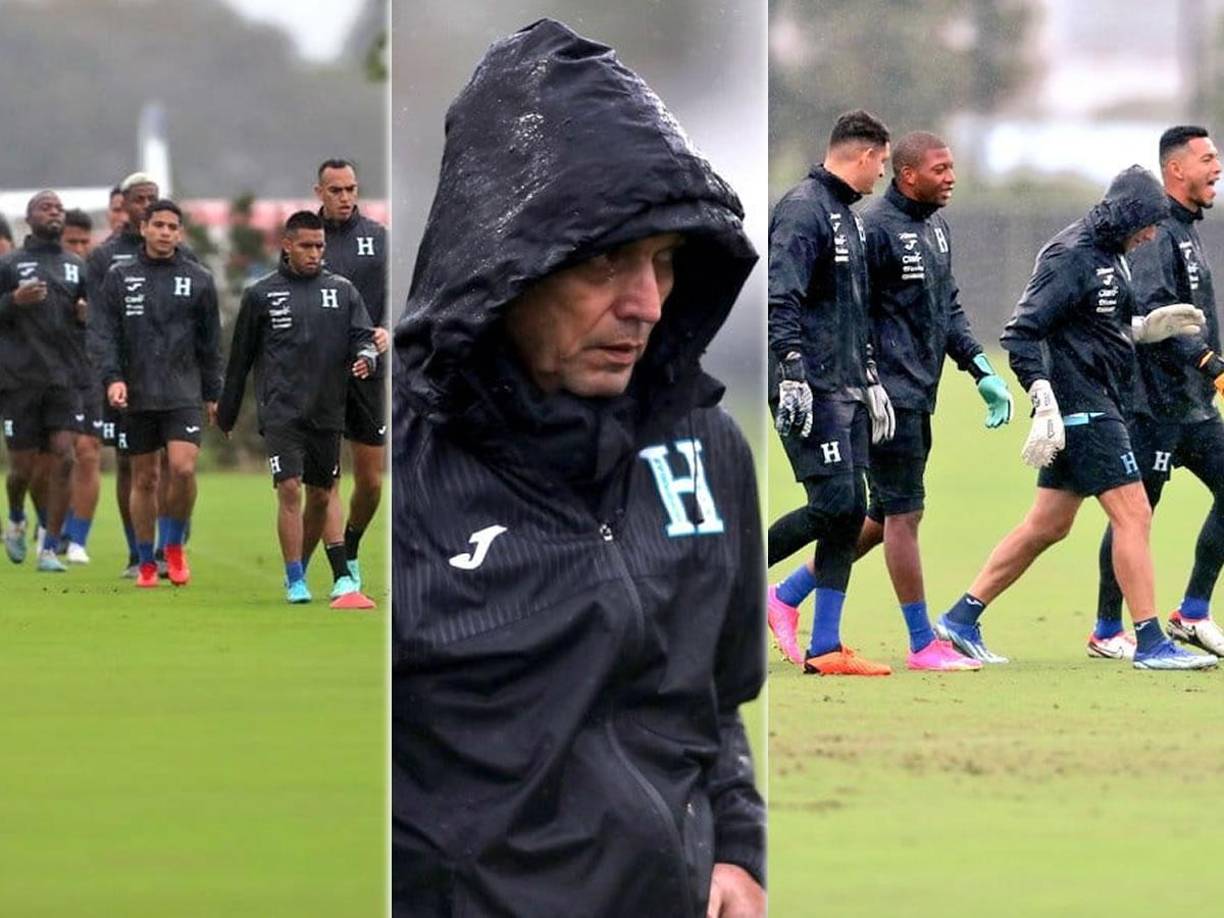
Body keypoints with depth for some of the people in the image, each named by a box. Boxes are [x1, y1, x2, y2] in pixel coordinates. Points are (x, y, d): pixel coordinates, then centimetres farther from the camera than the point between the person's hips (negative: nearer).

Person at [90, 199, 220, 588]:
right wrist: (112, 376, -13)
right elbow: (101, 333, 1)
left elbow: (210, 342, 11)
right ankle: (146, 563, 15)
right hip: (136, 396, 1)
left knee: (183, 467, -17)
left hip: (184, 395, 0)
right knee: (144, 478, 4)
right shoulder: (119, 278, 5)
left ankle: (174, 545, 6)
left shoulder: (198, 280, 7)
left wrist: (212, 394, 11)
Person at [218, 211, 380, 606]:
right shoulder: (261, 294, 4)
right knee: (290, 488, -13)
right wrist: (227, 413, 13)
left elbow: (363, 334, 6)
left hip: (327, 410, 3)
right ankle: (295, 582, -9)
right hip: (282, 411, -3)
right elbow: (241, 357, 10)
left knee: (321, 495, 8)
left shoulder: (342, 291, 10)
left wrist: (367, 355, -19)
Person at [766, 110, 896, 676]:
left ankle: (826, 649, 5)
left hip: (845, 392, 10)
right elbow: (781, 302, -20)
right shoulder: (802, 211, -11)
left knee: (850, 512, 4)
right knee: (833, 506, -15)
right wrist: (793, 376, -26)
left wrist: (870, 381, 25)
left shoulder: (848, 216, 20)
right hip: (810, 391, -10)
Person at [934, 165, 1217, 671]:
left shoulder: (1109, 255, 14)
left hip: (1100, 408, 10)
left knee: (1047, 525, 12)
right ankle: (1150, 643, -6)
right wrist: (1045, 405, -24)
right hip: (1080, 410, -10)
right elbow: (1020, 333, -18)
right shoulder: (1070, 257, -16)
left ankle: (961, 618, 18)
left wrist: (1147, 327, 11)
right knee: (1133, 515, -9)